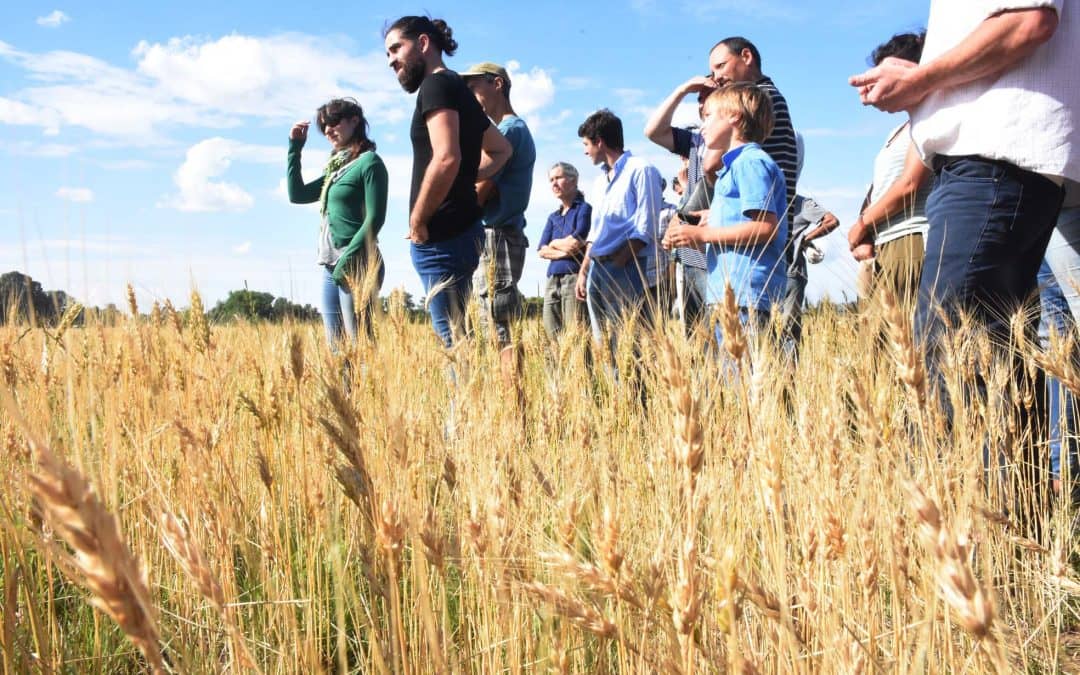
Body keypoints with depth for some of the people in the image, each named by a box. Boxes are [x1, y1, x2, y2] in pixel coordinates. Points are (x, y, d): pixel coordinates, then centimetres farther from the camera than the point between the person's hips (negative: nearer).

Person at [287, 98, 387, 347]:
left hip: (355, 266, -9)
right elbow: (297, 194, 21)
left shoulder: (369, 162, -6)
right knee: (335, 346, 7)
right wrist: (295, 147, 16)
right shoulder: (336, 166, 18)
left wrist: (347, 260, -17)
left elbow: (375, 218, -13)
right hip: (331, 266, 9)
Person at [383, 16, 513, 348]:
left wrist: (417, 223, -14)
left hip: (442, 236, -10)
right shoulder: (459, 90, 19)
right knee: (459, 337, 11)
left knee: (456, 340, -9)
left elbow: (446, 159, -24)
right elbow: (501, 150, 33)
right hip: (460, 230, 10)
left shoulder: (437, 85, -9)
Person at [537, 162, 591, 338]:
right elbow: (542, 251, 10)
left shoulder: (585, 209, 2)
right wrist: (564, 251, -7)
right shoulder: (553, 217, 21)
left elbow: (576, 243, -10)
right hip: (552, 280, 7)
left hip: (575, 277, -7)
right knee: (553, 336, 2)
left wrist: (555, 243, 8)